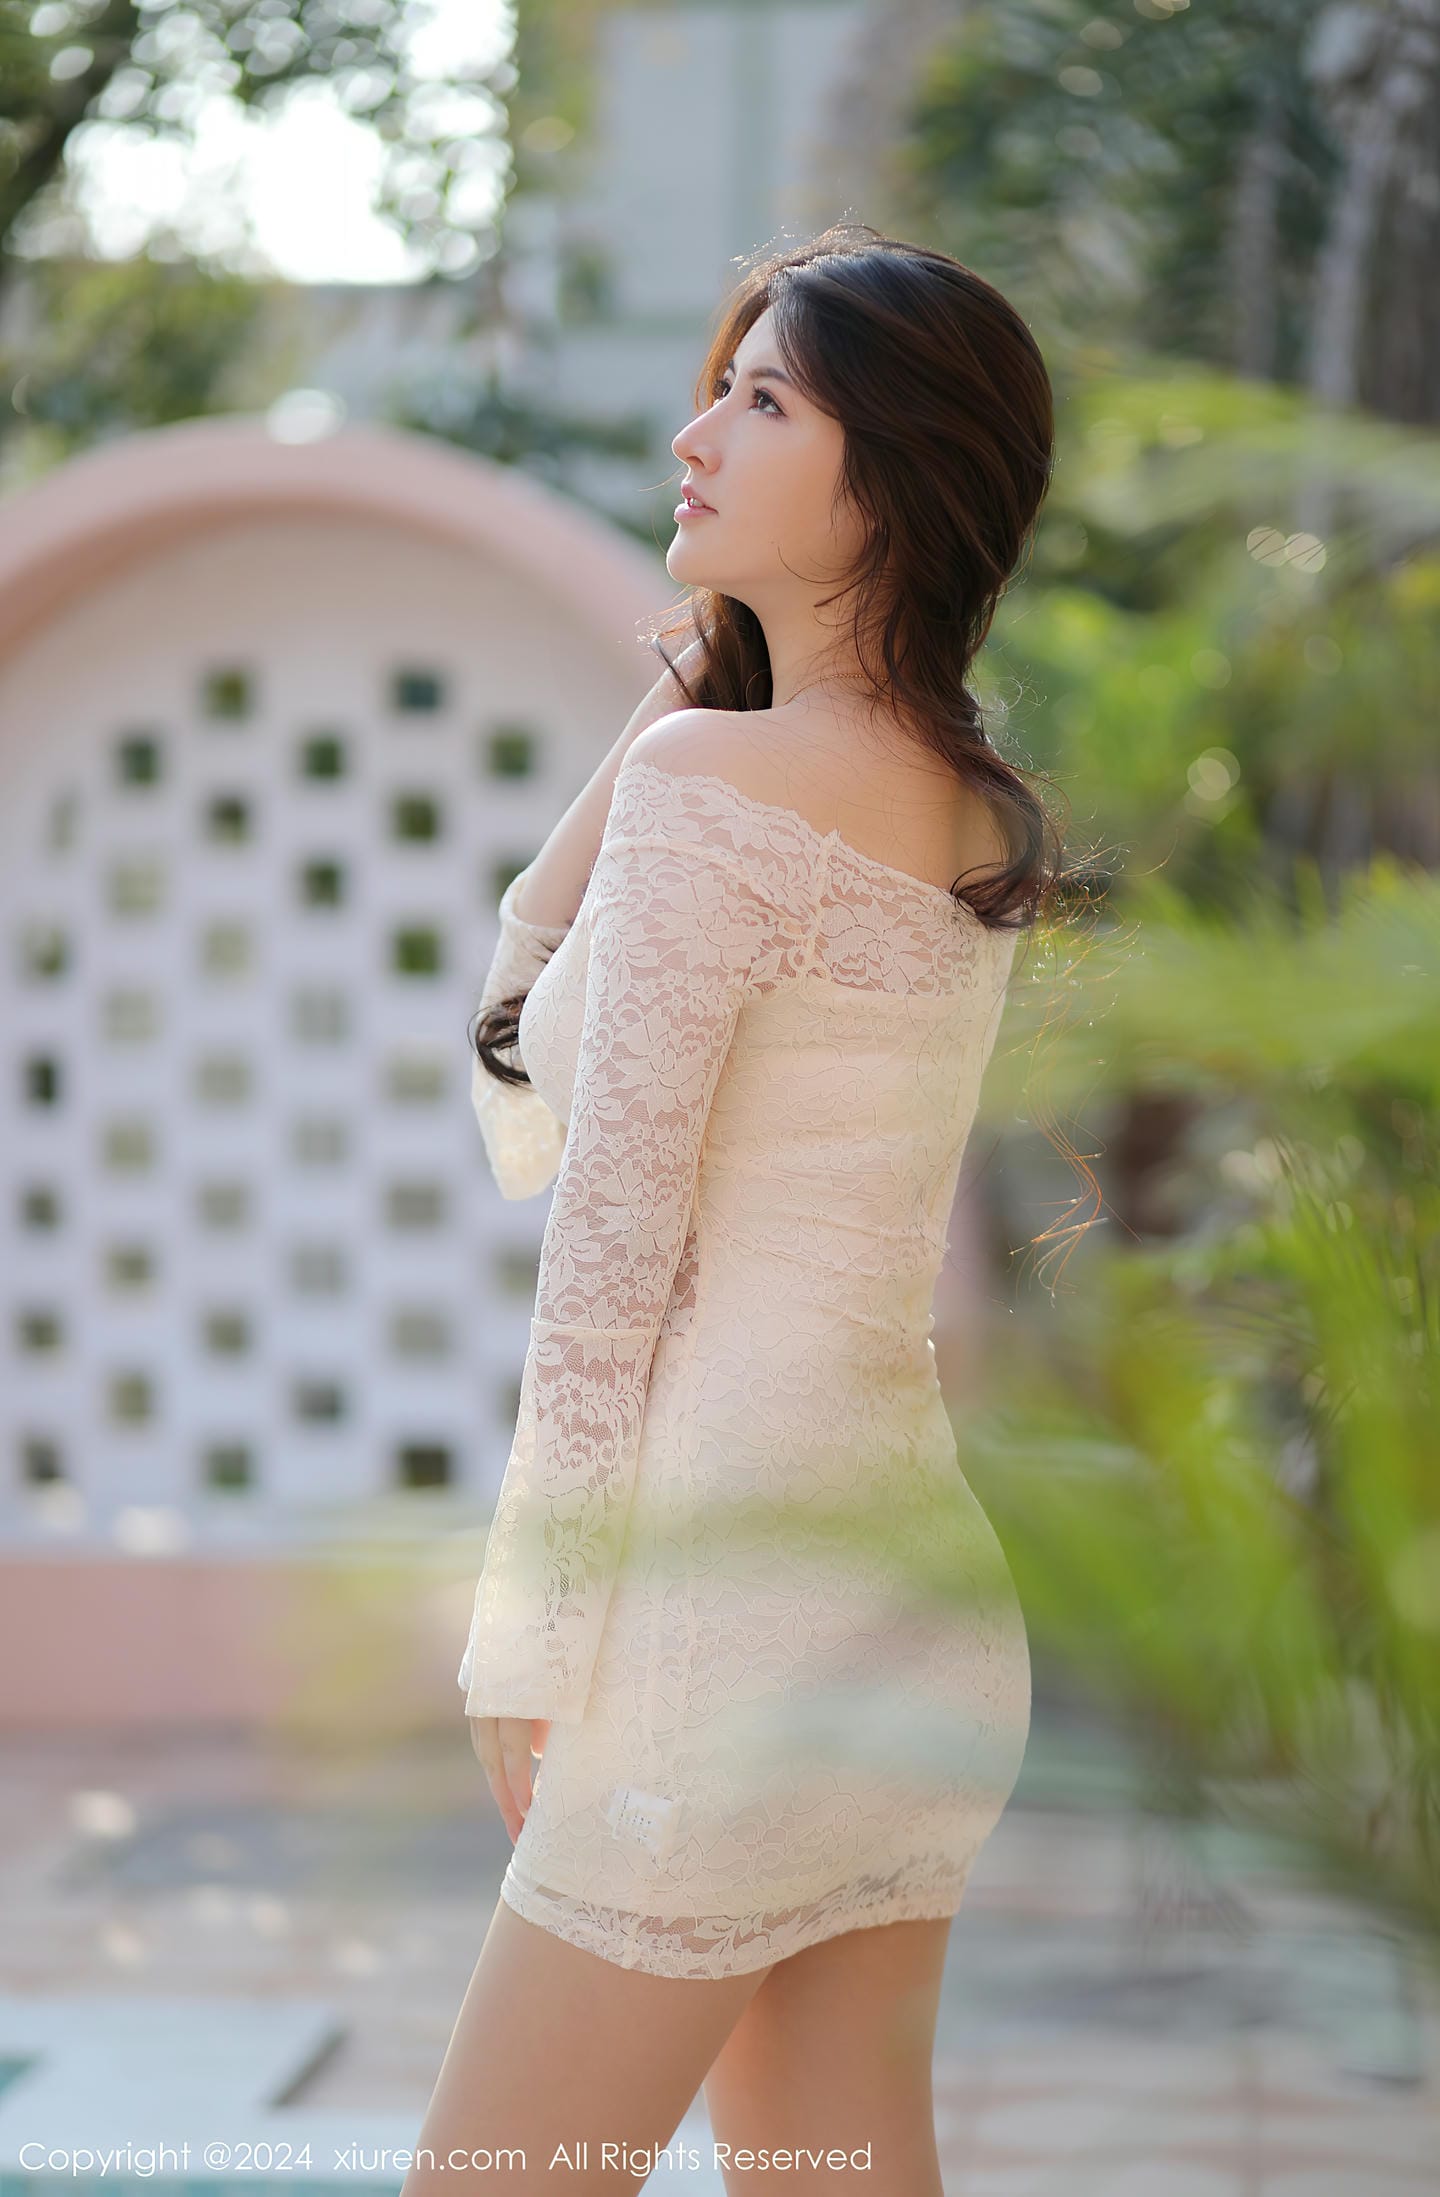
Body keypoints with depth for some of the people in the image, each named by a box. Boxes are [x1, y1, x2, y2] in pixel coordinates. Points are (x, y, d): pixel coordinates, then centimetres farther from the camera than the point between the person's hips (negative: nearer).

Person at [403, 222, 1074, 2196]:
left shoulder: (721, 778, -14)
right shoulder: (972, 814, 12)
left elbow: (612, 1243, -14)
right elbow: (529, 1115, 16)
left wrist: (533, 1651, -7)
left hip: (733, 1574, -9)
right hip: (916, 1572, 9)